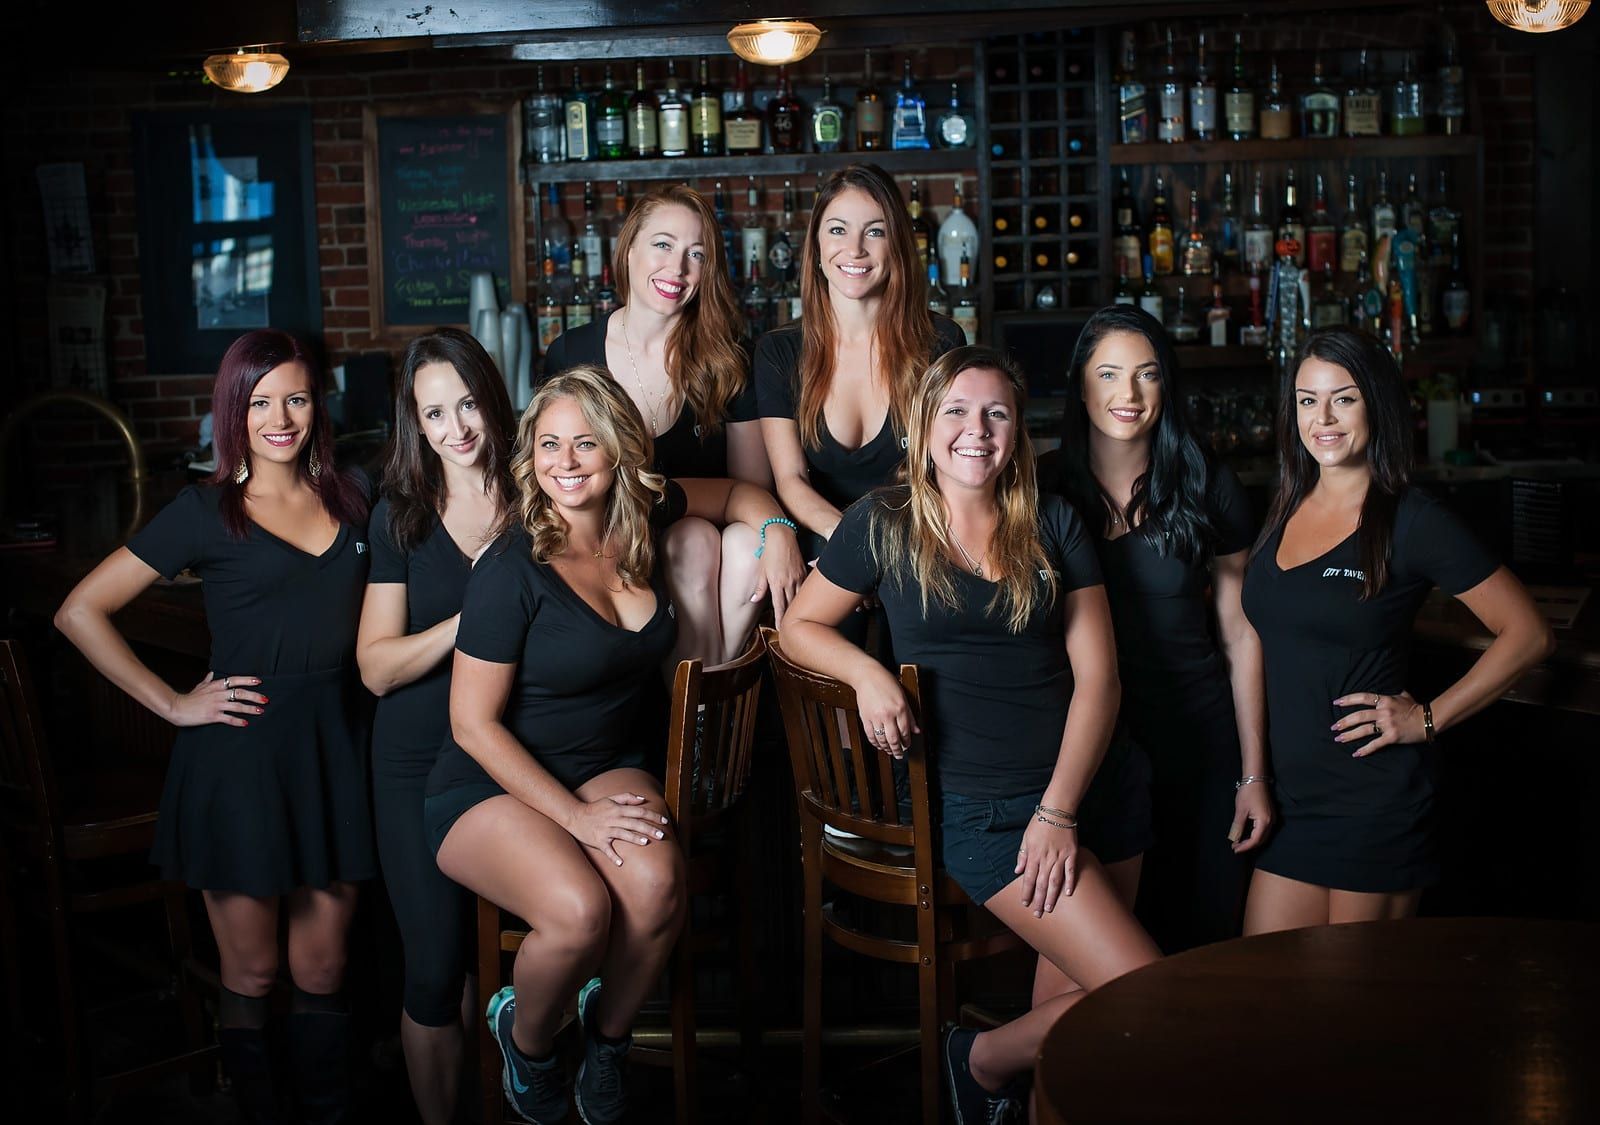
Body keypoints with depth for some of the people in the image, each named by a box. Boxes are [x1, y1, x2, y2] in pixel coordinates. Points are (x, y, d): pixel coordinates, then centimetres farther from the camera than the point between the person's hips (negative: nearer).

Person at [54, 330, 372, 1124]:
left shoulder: (351, 498, 8)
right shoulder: (206, 513, -3)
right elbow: (80, 612, -4)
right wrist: (172, 703, -7)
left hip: (334, 750, 3)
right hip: (239, 756, -3)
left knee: (322, 971, 9)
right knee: (250, 977, 7)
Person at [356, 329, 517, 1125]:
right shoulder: (400, 516, 0)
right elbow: (377, 666, -8)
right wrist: (471, 619, -19)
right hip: (419, 765, 0)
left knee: (489, 954, 8)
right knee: (435, 970, 1)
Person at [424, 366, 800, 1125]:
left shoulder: (640, 515, 0)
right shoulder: (511, 571, -16)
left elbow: (735, 492, 22)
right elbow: (473, 724, -14)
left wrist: (776, 533, 0)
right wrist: (575, 815, -18)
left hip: (605, 768, 5)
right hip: (489, 785, -4)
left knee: (657, 883, -29)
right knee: (579, 910, -33)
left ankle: (606, 1036, 3)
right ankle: (526, 1038, 3)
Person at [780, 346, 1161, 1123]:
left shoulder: (1053, 523, 8)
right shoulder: (883, 524, 3)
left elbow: (1097, 674, 3)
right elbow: (800, 627, 10)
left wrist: (1061, 808, -7)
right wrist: (864, 671, -12)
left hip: (1090, 786, 4)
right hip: (979, 803, -4)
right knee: (1147, 999, -12)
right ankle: (984, 1060, 11)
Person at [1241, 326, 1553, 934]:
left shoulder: (1413, 523, -9)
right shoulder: (1283, 511, 9)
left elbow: (1528, 633, -5)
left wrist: (1428, 718, -9)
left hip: (1376, 802, -6)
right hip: (1291, 794, 6)